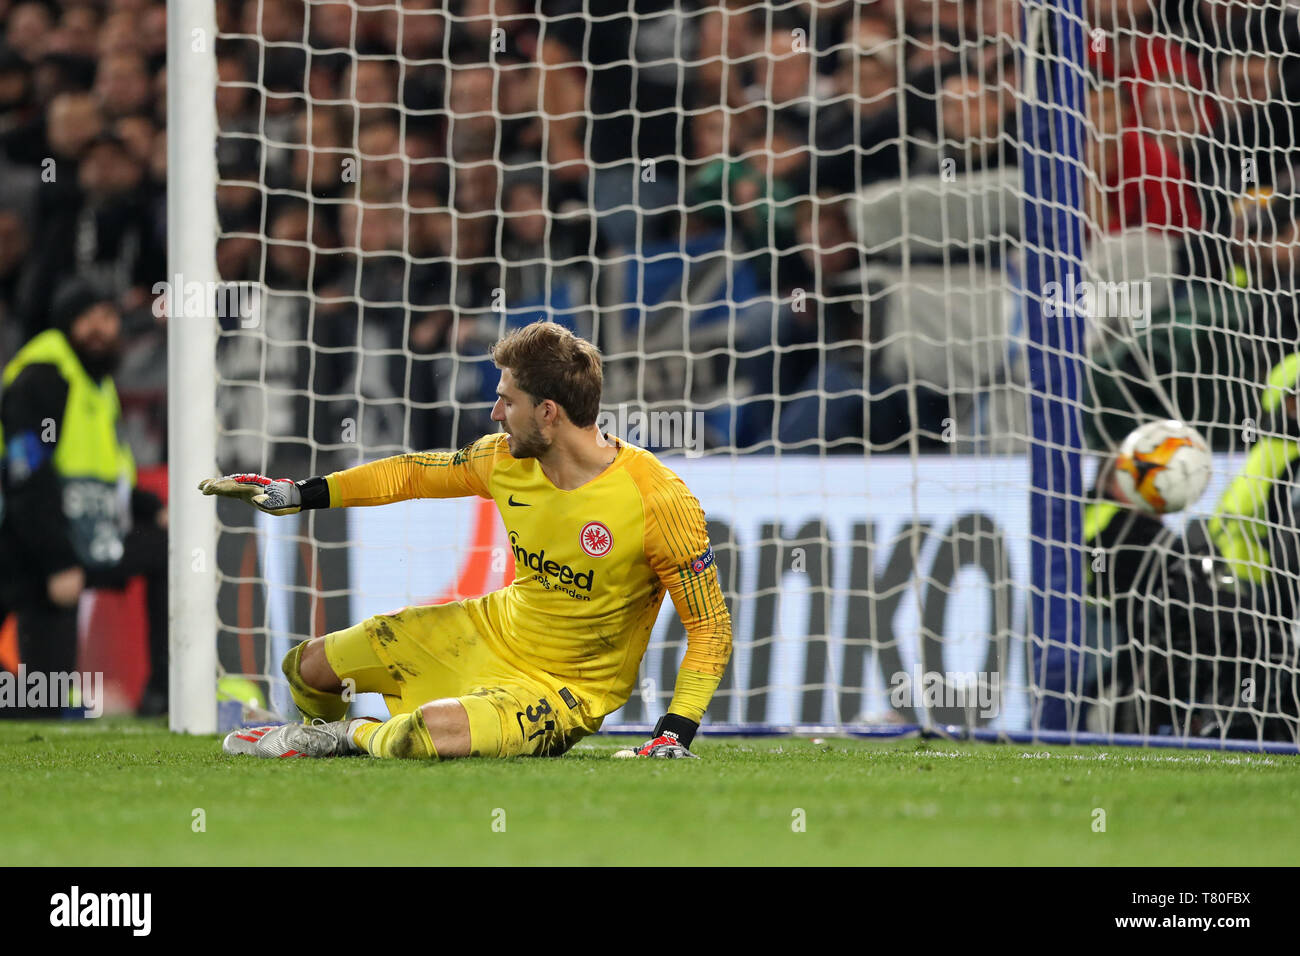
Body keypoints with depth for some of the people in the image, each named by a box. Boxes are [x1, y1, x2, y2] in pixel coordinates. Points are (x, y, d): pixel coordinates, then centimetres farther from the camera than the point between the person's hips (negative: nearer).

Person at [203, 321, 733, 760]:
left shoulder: (658, 500, -26)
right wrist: (295, 494, 12)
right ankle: (321, 732, 46)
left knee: (429, 729, -35)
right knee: (311, 666, 9)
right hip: (495, 627, 6)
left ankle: (358, 738, 1)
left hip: (567, 689, -6)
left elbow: (712, 627, -19)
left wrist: (675, 734, -28)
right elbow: (414, 473, 11)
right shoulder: (506, 459, -8)